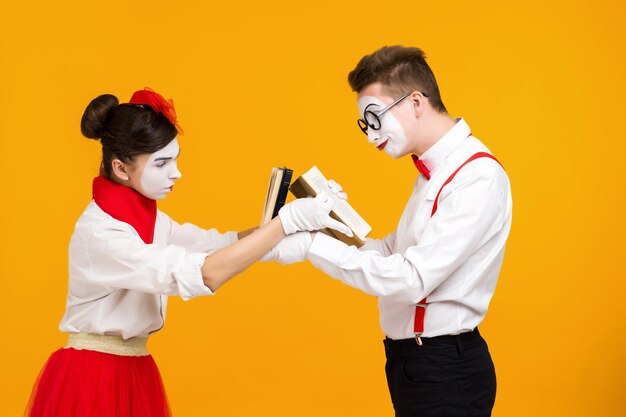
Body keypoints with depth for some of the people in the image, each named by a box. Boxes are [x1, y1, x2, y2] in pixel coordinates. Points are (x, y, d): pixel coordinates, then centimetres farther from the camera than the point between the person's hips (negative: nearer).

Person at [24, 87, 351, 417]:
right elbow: (205, 275, -31)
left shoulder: (147, 218, 7)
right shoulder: (99, 233, -23)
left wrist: (302, 223, -11)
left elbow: (218, 246, 1)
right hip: (92, 378, -8)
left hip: (134, 371, 8)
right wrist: (288, 220, -31)